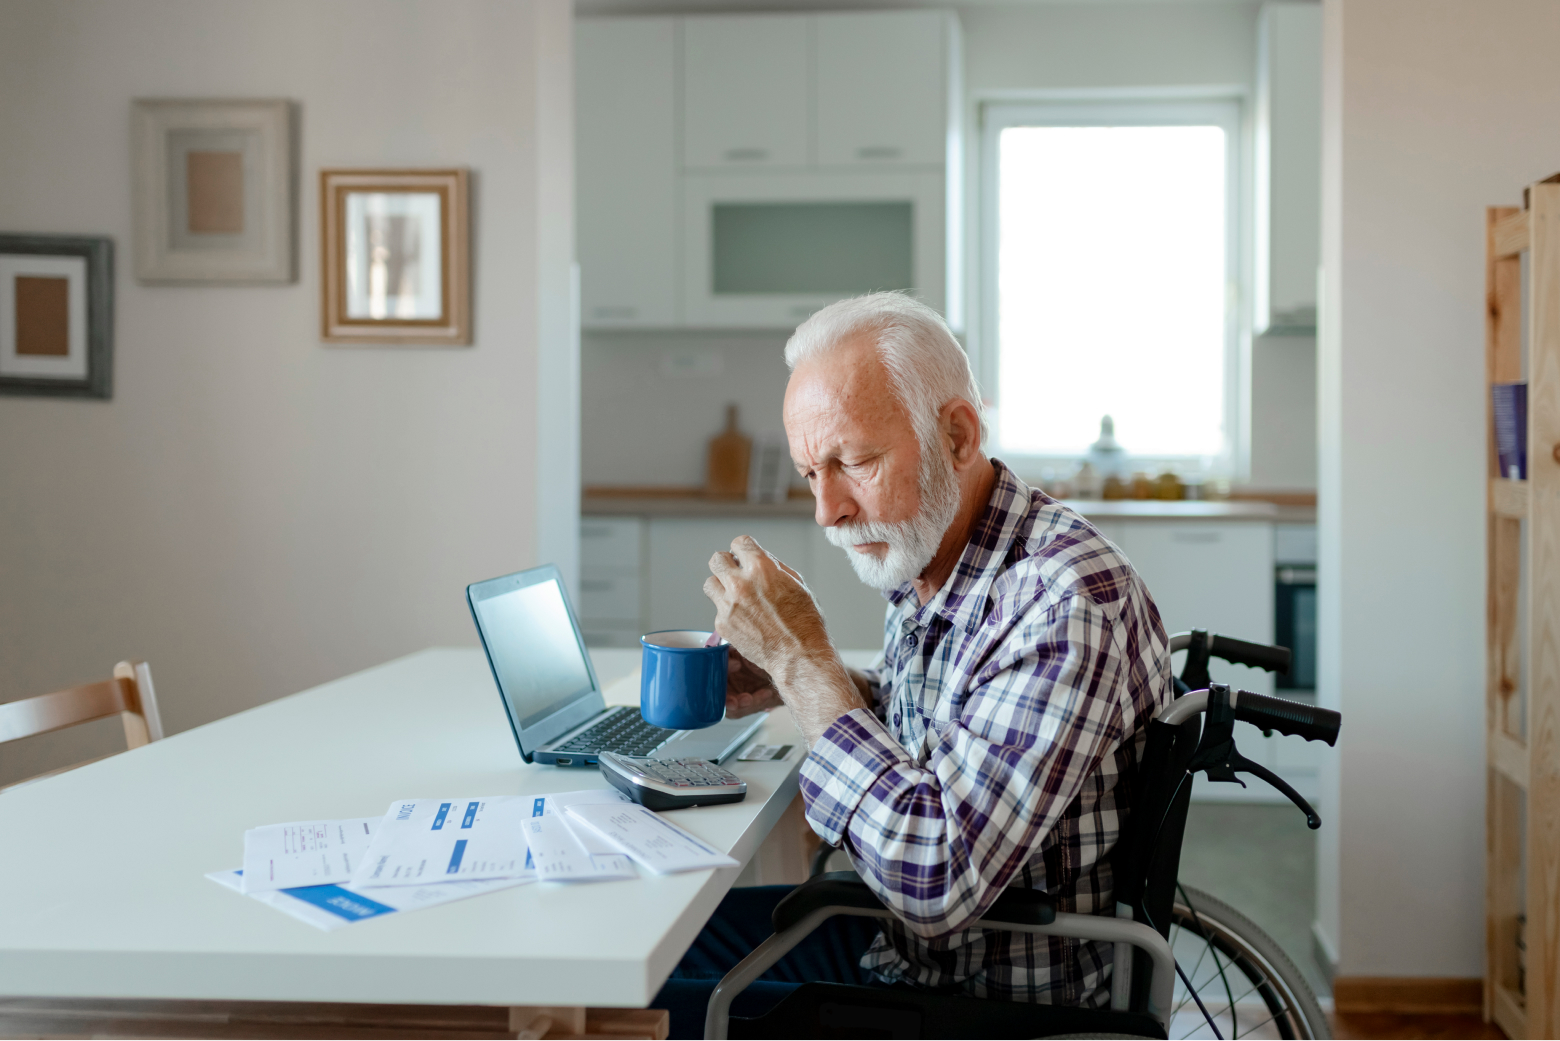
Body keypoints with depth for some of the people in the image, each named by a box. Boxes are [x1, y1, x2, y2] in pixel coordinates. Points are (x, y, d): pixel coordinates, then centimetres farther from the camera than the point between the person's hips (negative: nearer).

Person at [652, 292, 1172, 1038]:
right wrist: (790, 687, -1)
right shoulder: (921, 557, -1)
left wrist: (803, 658, -27)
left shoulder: (1068, 602, -29)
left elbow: (935, 883, -33)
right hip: (901, 935, 8)